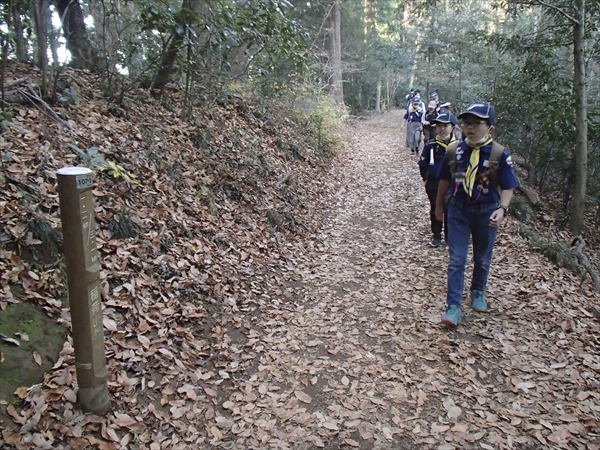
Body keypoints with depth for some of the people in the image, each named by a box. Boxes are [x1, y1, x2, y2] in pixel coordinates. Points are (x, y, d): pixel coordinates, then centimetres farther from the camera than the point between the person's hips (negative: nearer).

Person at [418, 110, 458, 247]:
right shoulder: (430, 145, -8)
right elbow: (422, 164, 2)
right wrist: (426, 178, 2)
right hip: (434, 184, 1)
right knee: (435, 210, 11)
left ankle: (449, 235, 25)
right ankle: (437, 235, 24)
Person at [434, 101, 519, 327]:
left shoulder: (499, 154, -14)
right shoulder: (454, 150, -7)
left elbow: (508, 187, -11)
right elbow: (445, 179, 6)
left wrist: (502, 209, -28)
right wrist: (439, 205, 15)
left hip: (486, 212, -1)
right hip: (458, 209, 1)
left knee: (482, 258, 18)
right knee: (456, 260, -1)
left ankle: (478, 293, 42)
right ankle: (454, 305, 4)